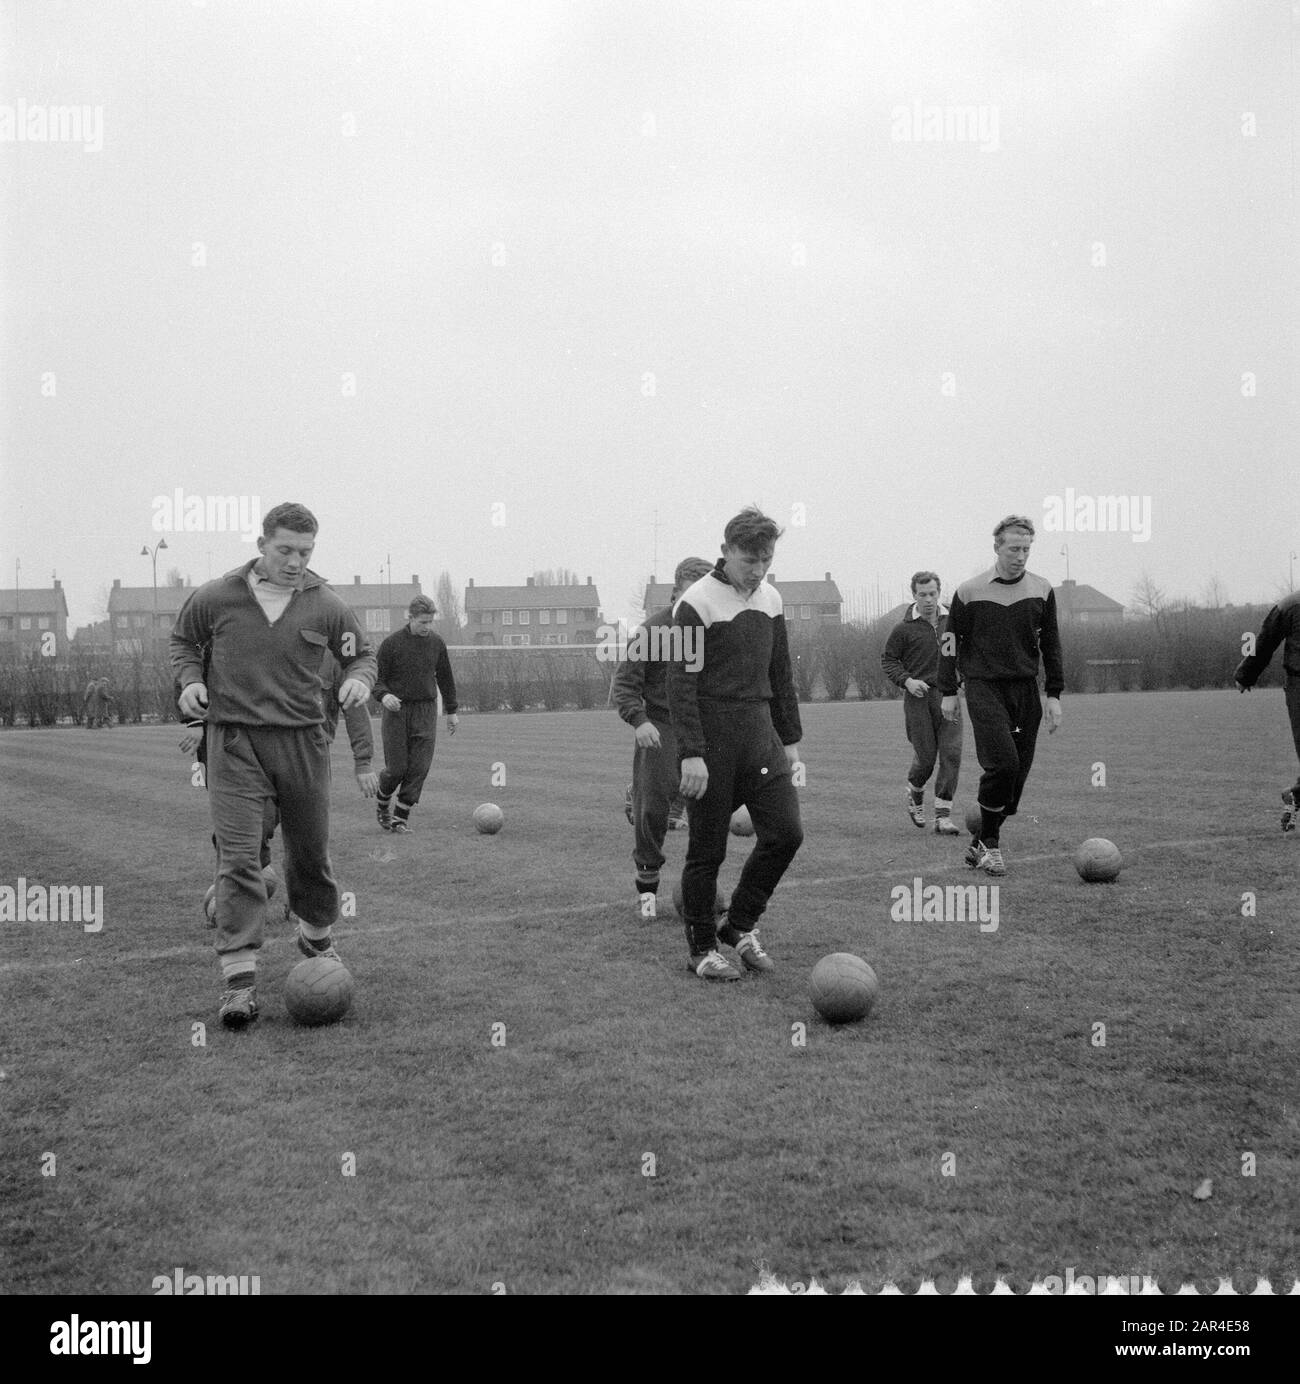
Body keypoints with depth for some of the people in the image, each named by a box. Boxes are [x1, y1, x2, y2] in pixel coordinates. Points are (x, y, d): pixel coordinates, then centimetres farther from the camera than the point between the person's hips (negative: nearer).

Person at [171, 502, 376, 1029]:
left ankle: (316, 938, 41)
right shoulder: (216, 598, -1)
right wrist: (189, 679, 0)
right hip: (234, 742, -2)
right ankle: (240, 978, -10)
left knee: (310, 854, 14)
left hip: (302, 741, 2)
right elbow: (183, 639, 18)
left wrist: (359, 679, -6)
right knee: (238, 858, -11)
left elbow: (363, 653, 16)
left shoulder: (325, 606, 1)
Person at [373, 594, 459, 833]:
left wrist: (451, 711, 17)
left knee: (419, 768, -5)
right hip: (397, 711, -3)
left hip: (426, 712, 3)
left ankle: (401, 816, 5)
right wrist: (384, 695, -24)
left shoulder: (436, 643, 6)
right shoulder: (391, 644, -6)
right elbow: (377, 678, -3)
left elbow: (445, 677, 17)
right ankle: (382, 804, 26)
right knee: (397, 768, -3)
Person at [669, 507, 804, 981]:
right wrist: (690, 754, -20)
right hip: (711, 737, -6)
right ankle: (702, 948, 17)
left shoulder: (770, 599, 11)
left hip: (759, 732, 6)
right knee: (708, 849, 1)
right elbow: (681, 682, -14)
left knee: (786, 831, -3)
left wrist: (790, 740, 17)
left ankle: (741, 925, 16)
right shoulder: (697, 602, -10)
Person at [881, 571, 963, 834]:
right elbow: (887, 660, 3)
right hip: (919, 697, -3)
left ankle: (943, 816, -1)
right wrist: (906, 680, -12)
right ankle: (914, 793, 33)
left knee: (951, 755, -7)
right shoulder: (904, 628, -4)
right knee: (926, 756, 0)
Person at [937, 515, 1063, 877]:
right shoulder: (969, 592, -2)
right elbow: (950, 642, 6)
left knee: (1018, 772, 2)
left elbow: (1050, 644, 12)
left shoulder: (1041, 590, 6)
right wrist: (948, 692, 4)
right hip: (984, 687, -4)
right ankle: (990, 844, -2)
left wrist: (1054, 695, 7)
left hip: (1025, 688, 4)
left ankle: (979, 846, 18)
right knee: (1002, 762, -19)